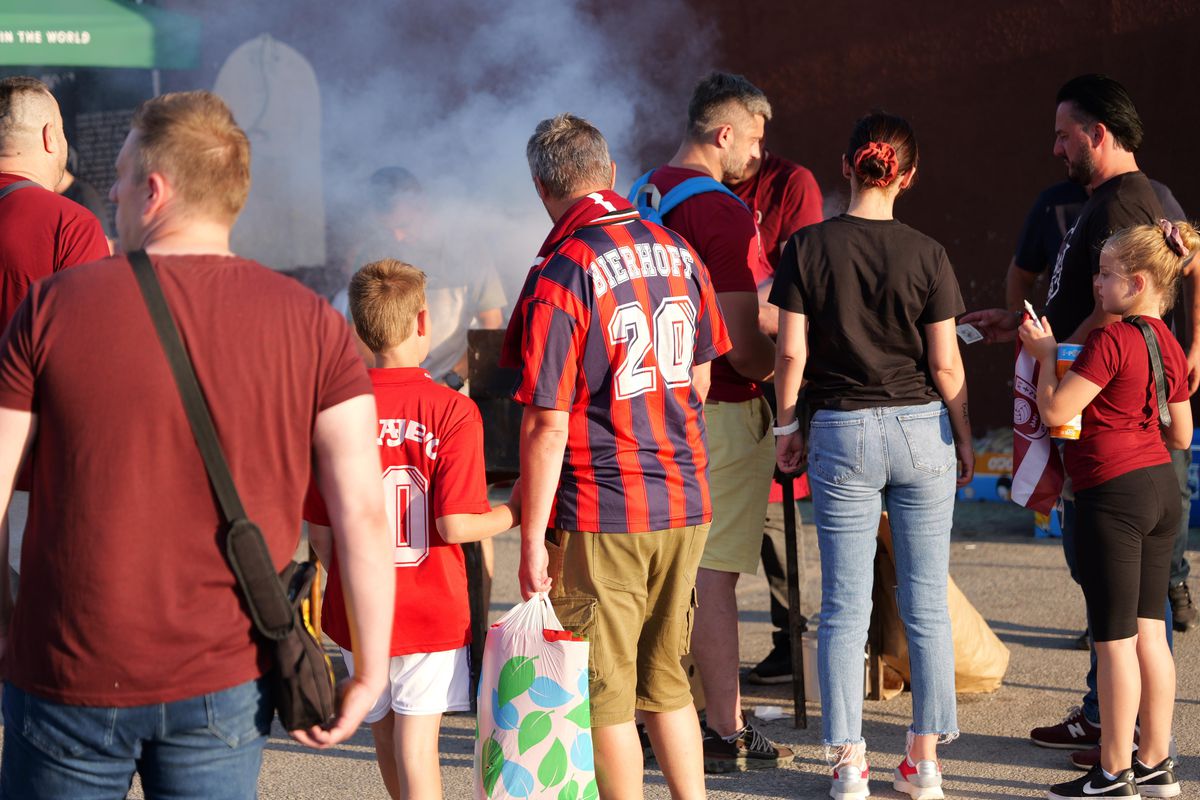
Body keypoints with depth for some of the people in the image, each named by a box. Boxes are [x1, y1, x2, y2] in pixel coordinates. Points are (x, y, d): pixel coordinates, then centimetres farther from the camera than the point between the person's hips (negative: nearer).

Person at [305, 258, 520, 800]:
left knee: (383, 732, 20)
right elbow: (454, 524, -17)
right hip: (430, 610, -3)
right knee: (417, 744, -2)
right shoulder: (452, 411, -12)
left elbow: (319, 534, 0)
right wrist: (513, 512, 1)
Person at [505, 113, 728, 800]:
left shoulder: (560, 275, -15)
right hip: (685, 504, 7)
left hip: (601, 514, -6)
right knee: (666, 679, 17)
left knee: (606, 696, 4)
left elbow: (547, 424, -16)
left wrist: (533, 538, -11)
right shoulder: (678, 253, 5)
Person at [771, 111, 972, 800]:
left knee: (844, 606, 4)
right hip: (920, 431, 0)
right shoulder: (926, 255, -5)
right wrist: (964, 435, 11)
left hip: (842, 432, 0)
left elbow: (792, 350, -4)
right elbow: (945, 363, -3)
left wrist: (787, 424, 9)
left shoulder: (809, 247, -5)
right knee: (927, 602, 8)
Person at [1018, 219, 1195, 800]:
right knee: (1149, 632, 13)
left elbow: (1055, 411, -17)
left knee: (1115, 639, -1)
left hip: (1114, 492, -8)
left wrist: (1045, 354, -3)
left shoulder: (1110, 342, -17)